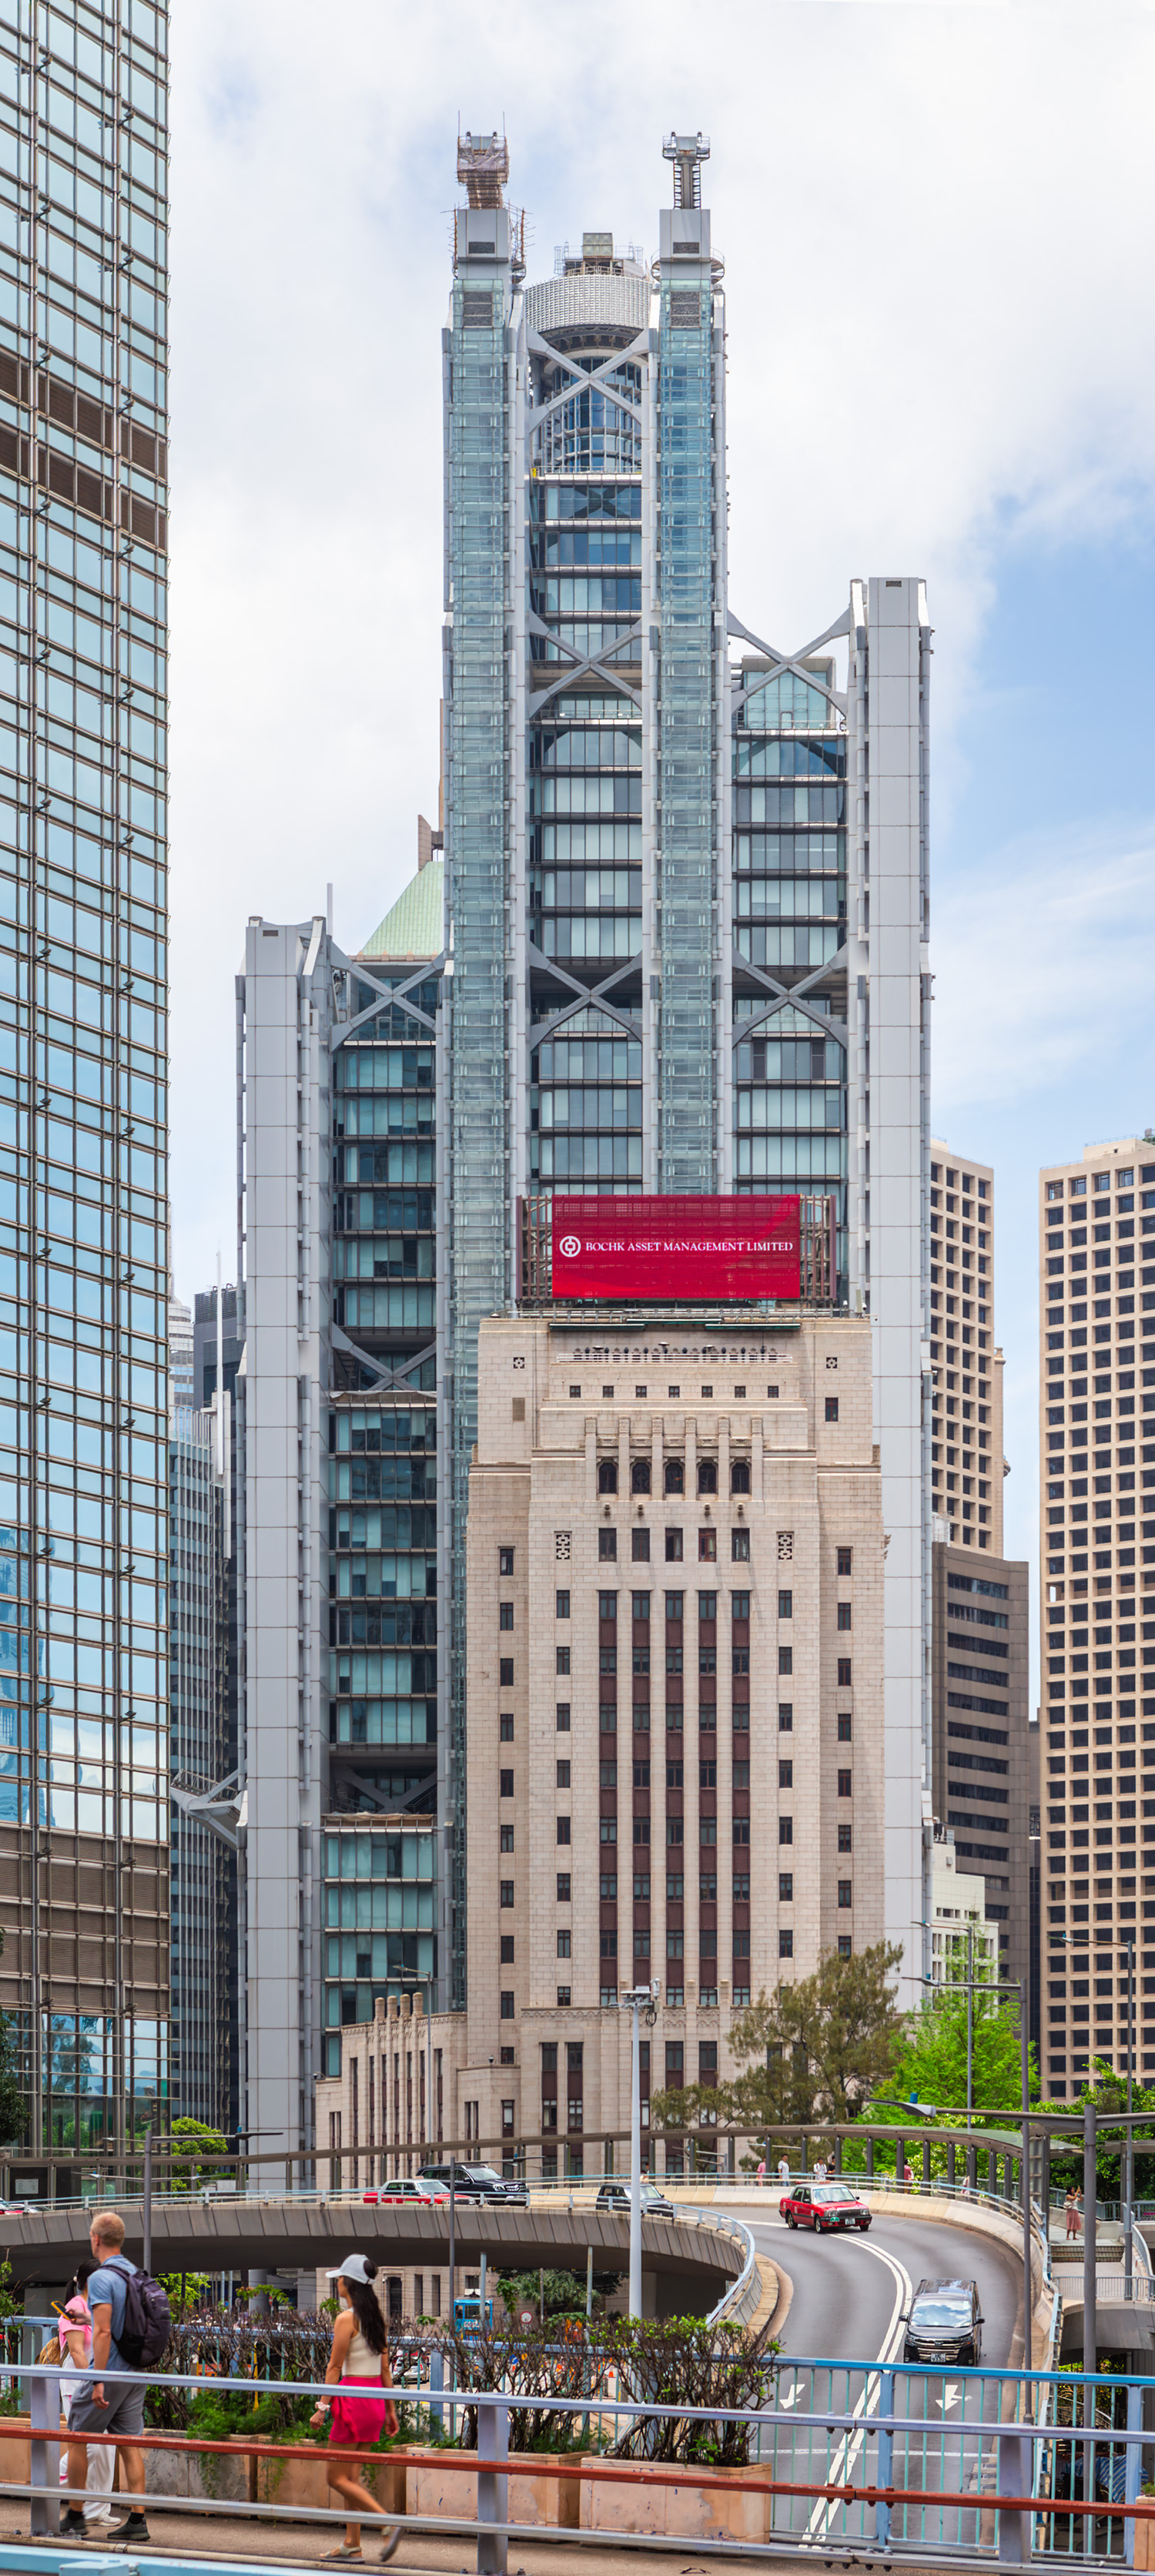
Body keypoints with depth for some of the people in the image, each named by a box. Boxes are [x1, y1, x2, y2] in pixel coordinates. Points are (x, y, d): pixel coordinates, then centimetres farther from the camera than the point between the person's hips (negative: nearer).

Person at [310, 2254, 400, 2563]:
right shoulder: (375, 2318, 10)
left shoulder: (346, 2319, -12)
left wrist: (323, 2407, -11)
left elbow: (335, 2367, -14)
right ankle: (352, 2544, 15)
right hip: (375, 2399, 8)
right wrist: (390, 2410, 17)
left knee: (336, 2477, -3)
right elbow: (385, 2367, 13)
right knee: (350, 2476, 15)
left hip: (354, 2399, -8)